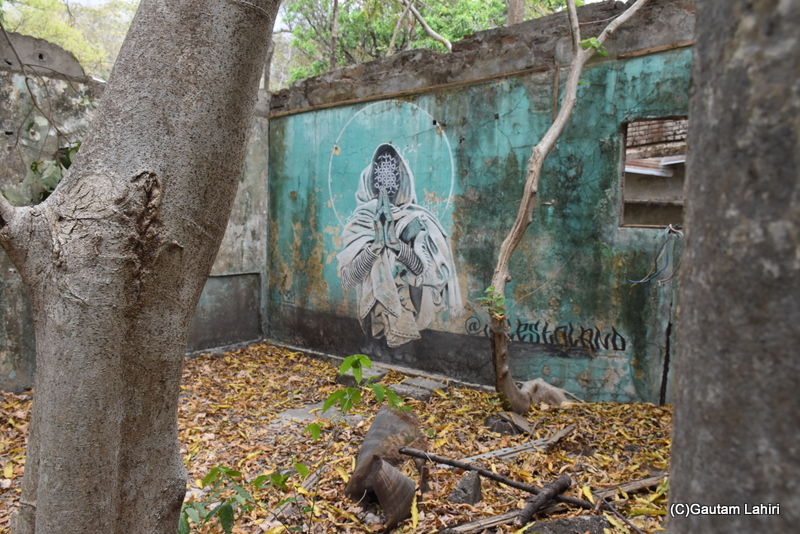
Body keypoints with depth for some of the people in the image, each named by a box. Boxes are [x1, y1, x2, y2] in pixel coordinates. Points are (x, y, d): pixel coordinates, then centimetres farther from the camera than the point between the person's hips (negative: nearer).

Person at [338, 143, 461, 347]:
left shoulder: (417, 220, -1)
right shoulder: (361, 223, 2)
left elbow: (427, 271, -9)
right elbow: (349, 277, -7)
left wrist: (395, 242, -20)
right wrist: (377, 243, -19)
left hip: (410, 307, 1)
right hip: (376, 313, 0)